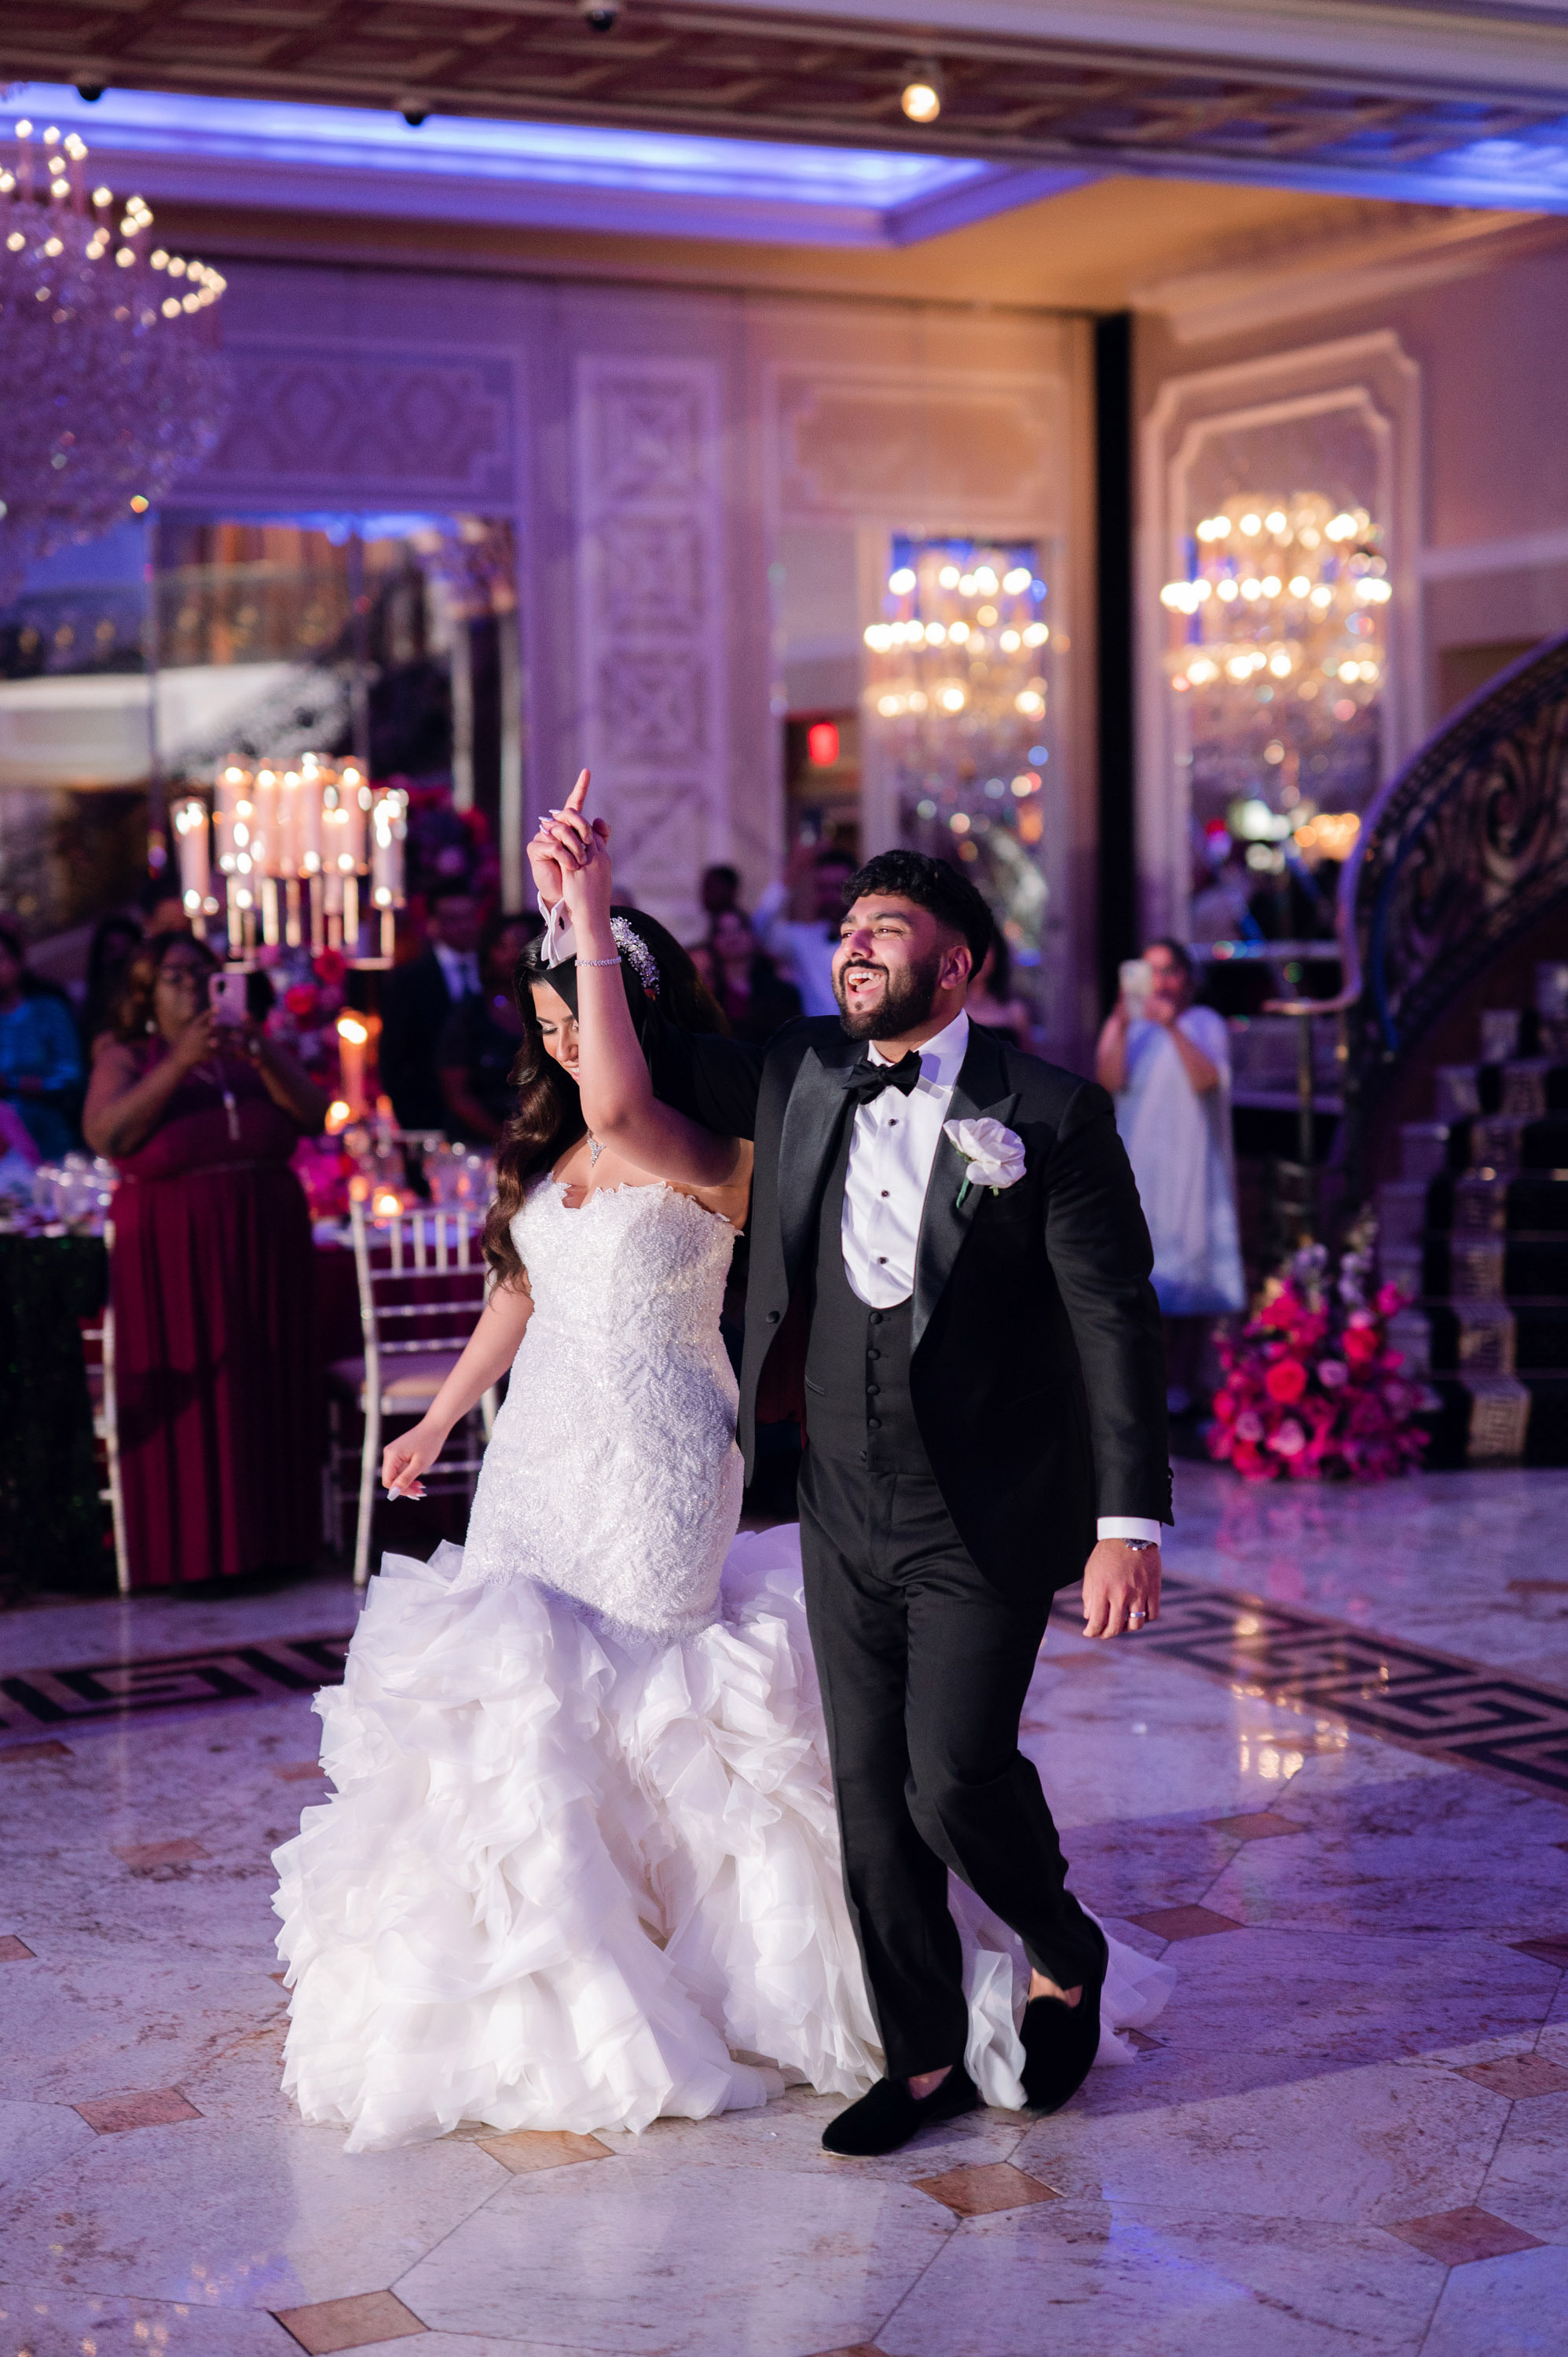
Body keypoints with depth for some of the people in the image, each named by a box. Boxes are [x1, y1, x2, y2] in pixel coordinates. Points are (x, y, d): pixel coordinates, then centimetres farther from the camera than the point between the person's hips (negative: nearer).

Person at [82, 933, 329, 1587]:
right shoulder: (125, 1057, 7)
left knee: (268, 1392, 1)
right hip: (173, 1251, -3)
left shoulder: (253, 1046, 16)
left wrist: (261, 1060, -10)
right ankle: (191, 1550, 0)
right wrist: (180, 1063, -16)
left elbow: (314, 1117, 6)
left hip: (265, 1243, 3)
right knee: (186, 1395, -5)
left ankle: (268, 1537, 7)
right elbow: (105, 1134, -11)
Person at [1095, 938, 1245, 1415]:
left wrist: (1173, 1028, -24)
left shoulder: (1206, 1024, 3)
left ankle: (1181, 1383, -2)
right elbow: (1111, 1081, -5)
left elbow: (1207, 1079, -14)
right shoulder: (1132, 1025, 11)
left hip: (1190, 1166, -2)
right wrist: (1120, 1027, -17)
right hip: (1138, 1165, 2)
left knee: (1188, 1268, -5)